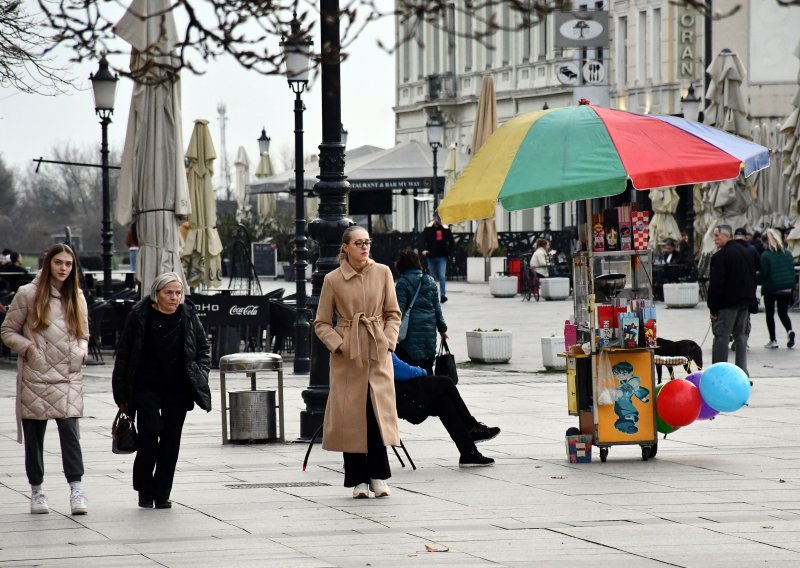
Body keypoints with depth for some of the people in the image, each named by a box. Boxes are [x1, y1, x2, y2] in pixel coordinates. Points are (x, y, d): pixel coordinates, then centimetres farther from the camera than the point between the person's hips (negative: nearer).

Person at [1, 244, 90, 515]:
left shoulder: (77, 297, 10)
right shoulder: (28, 294, -2)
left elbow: (83, 334, 20)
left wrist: (81, 351, 0)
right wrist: (27, 347, -13)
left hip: (67, 378, 2)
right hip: (35, 378, -2)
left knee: (70, 431, -11)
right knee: (34, 436, 5)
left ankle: (76, 490, -12)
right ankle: (37, 491, 17)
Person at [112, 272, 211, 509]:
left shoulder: (188, 318, 3)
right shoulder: (140, 316, -6)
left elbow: (204, 348, 17)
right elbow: (123, 356, -1)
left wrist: (200, 375, 2)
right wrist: (122, 395, -2)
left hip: (177, 391, 3)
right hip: (146, 389, -3)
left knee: (171, 440, 3)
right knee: (149, 432, -14)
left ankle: (162, 493, 13)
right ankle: (144, 490, 2)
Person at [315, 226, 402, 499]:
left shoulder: (383, 273, 4)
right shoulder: (332, 279, 0)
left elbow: (393, 313, 10)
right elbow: (321, 323, 5)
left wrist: (388, 341, -3)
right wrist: (339, 344, -8)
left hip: (378, 353, 1)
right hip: (347, 356, -1)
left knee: (378, 412, -6)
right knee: (350, 415, -2)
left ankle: (378, 476, 6)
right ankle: (358, 479, 6)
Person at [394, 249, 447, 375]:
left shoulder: (402, 283, -7)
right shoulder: (430, 281, 10)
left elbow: (400, 309, -11)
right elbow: (437, 308, 13)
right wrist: (442, 328, 20)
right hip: (430, 330, 6)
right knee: (427, 366, 12)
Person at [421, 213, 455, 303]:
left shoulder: (446, 230, 4)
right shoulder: (428, 229, 0)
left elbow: (452, 242, 13)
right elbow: (423, 240, -7)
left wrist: (449, 252, 4)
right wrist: (424, 249, -25)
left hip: (442, 257, 0)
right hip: (431, 256, 1)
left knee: (442, 276, -12)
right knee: (433, 277, 9)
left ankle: (443, 295, -15)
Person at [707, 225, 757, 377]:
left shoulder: (720, 256, -13)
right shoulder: (745, 253, 14)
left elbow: (716, 284, -16)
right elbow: (753, 277, 19)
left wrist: (713, 308, -11)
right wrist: (751, 299, 21)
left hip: (727, 303, -8)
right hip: (745, 301, 8)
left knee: (721, 336, -5)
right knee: (741, 336, 10)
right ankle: (742, 372, 10)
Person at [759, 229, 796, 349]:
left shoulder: (766, 255, -14)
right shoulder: (787, 254, 3)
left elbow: (763, 274, -16)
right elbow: (792, 271, 6)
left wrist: (756, 280, 3)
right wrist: (792, 287, 14)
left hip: (771, 289, -4)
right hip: (787, 288, 4)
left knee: (770, 314, 12)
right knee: (783, 313, 15)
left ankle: (773, 340, 13)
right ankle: (790, 331, -12)